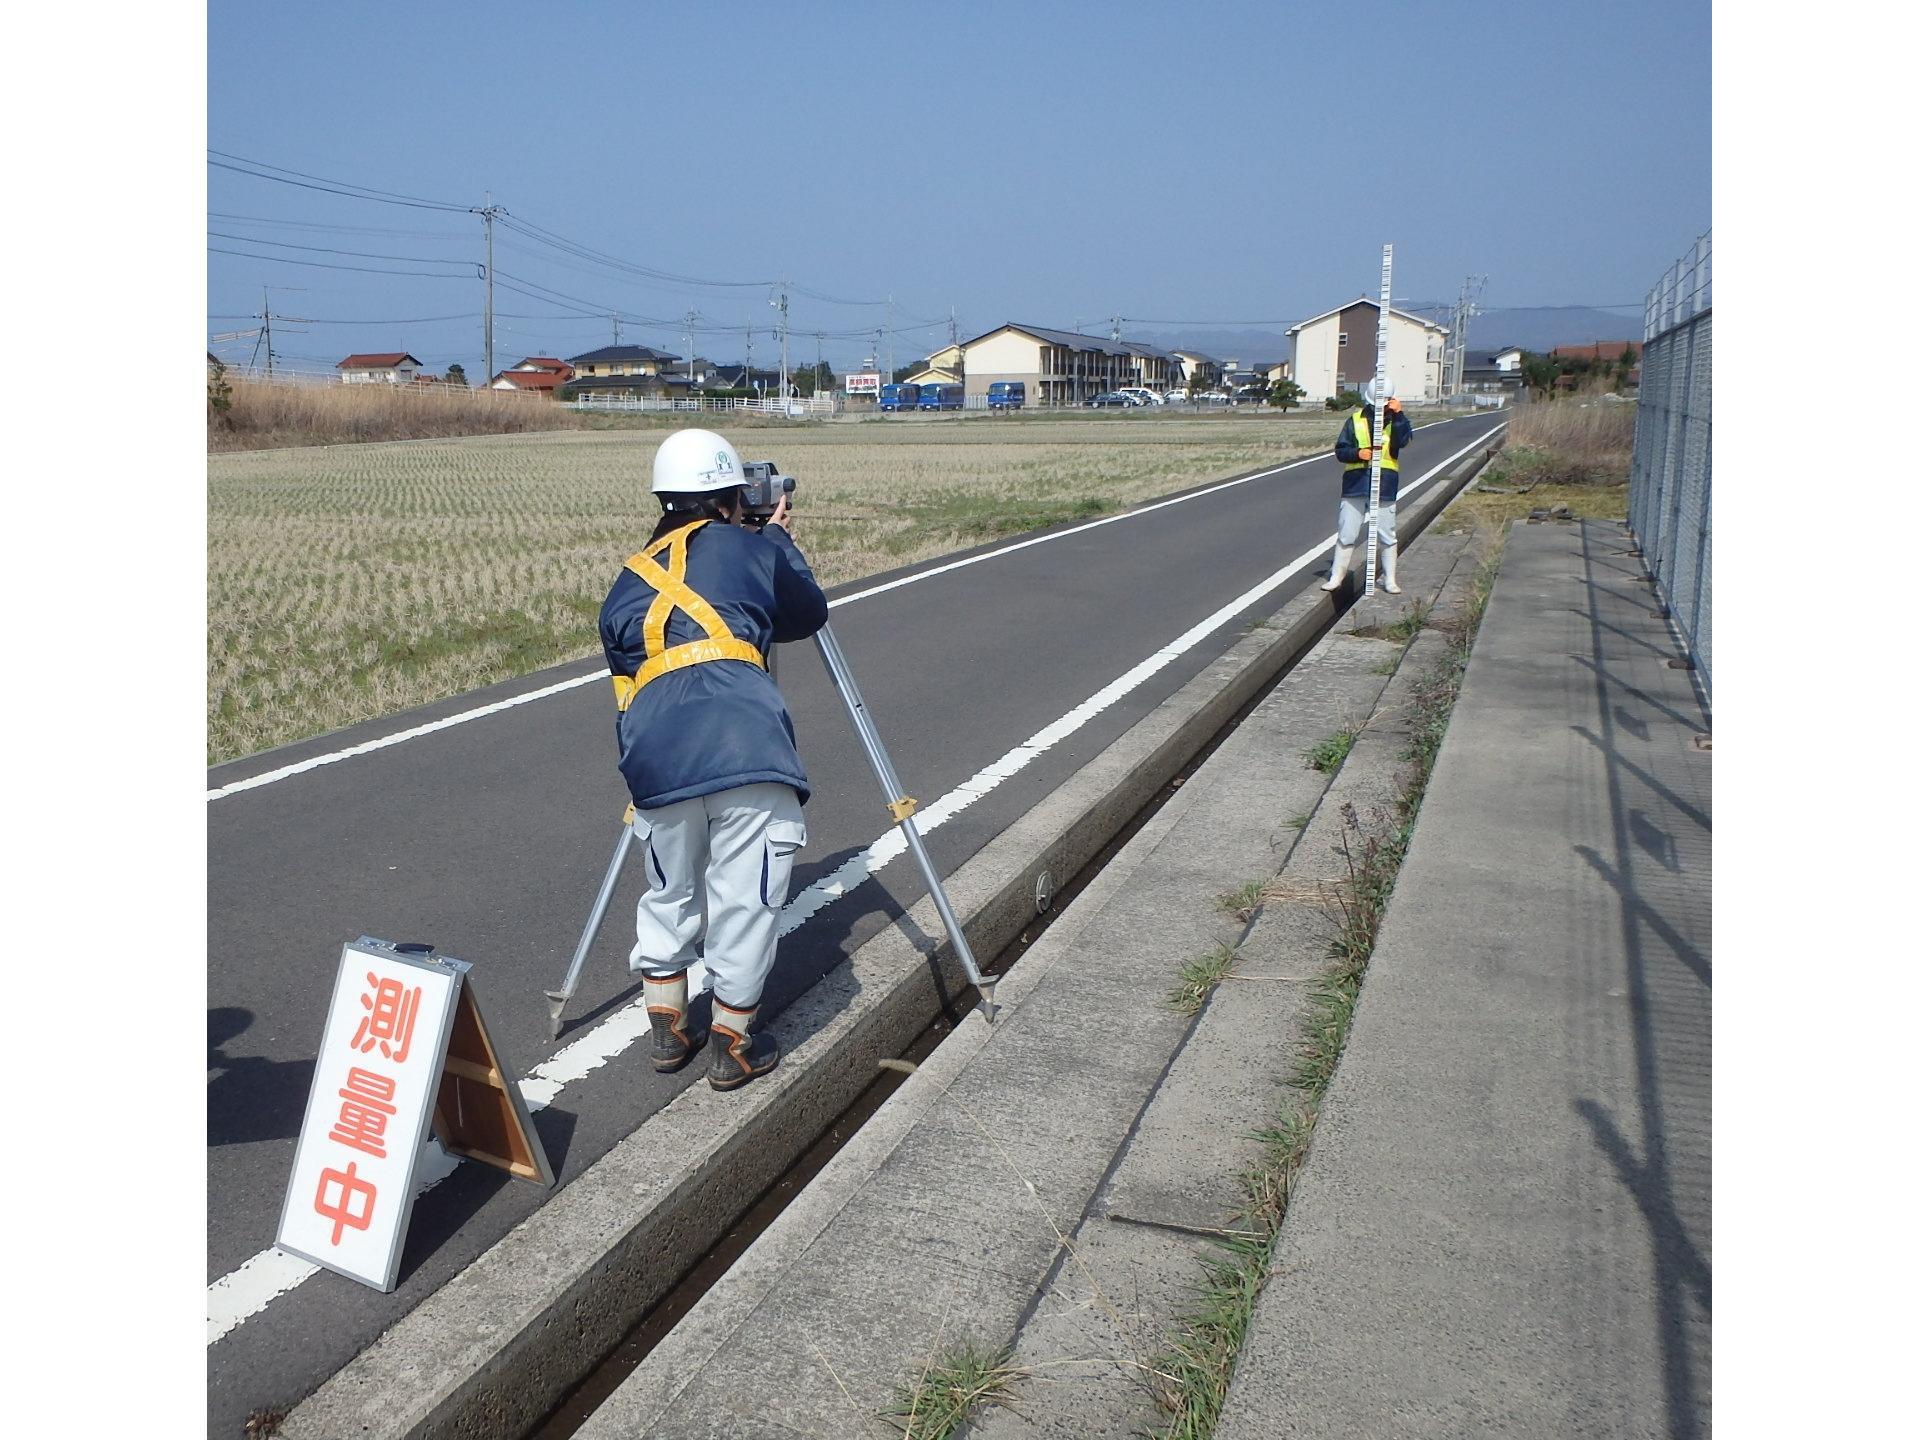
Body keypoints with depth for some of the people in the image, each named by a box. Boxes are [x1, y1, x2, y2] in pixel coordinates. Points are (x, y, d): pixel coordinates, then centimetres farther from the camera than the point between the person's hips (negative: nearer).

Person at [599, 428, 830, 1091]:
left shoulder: (630, 579, 26)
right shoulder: (750, 546, 14)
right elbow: (809, 614, 27)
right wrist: (781, 539, 40)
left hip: (656, 757, 4)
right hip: (747, 748, -4)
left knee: (669, 894, 23)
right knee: (745, 901, 9)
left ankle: (668, 1030, 34)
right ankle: (732, 1046, 19)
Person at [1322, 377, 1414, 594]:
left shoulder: (1395, 421, 5)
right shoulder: (1355, 420, 5)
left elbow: (1404, 441, -15)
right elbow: (1340, 451, 3)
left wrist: (1398, 415, -23)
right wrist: (1357, 453, -16)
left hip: (1385, 487, 0)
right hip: (1355, 486, 0)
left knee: (1387, 536, 6)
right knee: (1347, 535, 5)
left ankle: (1389, 579, 16)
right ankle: (1336, 576, 14)